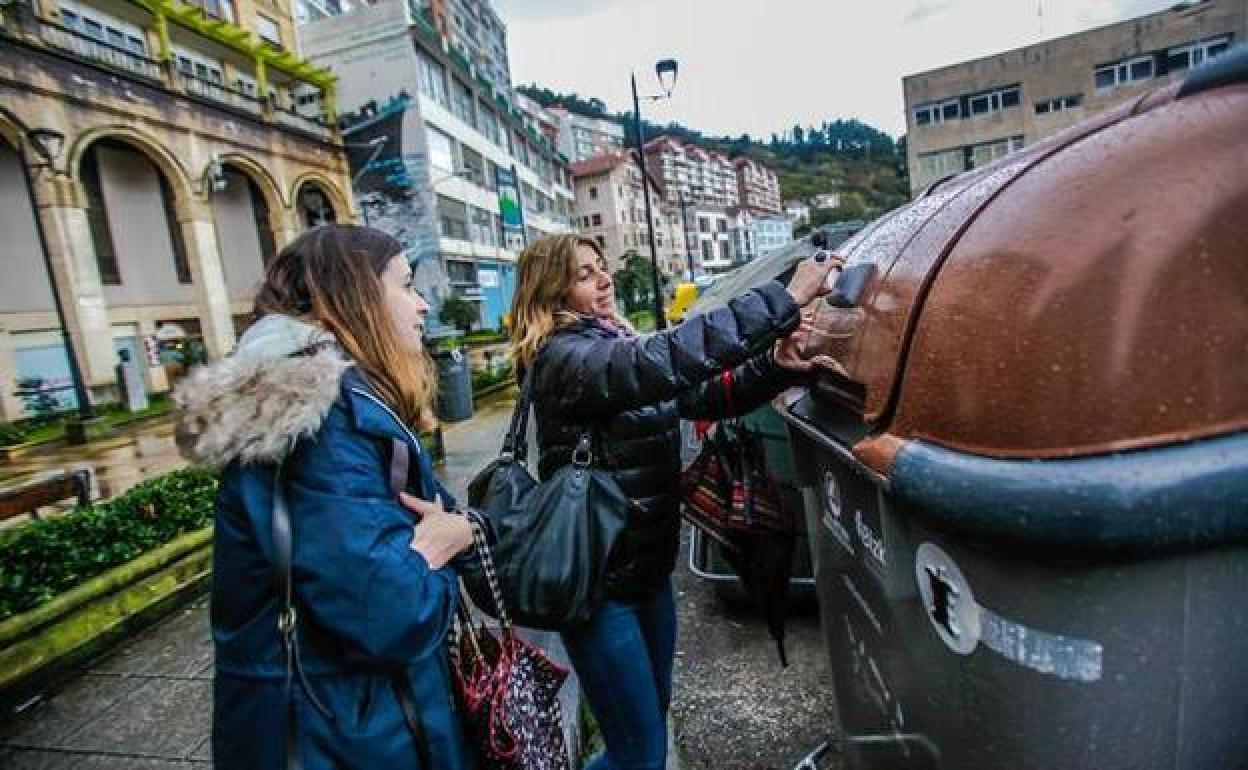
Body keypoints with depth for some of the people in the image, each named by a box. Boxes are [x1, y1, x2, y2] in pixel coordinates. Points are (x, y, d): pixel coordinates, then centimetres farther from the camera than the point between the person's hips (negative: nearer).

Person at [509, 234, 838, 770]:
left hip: (649, 565, 8)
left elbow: (705, 396, -1)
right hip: (598, 581, -8)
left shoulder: (620, 343, 8)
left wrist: (775, 366, -19)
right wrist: (788, 299, -33)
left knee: (653, 717, 25)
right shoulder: (563, 357, -19)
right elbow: (668, 357, -35)